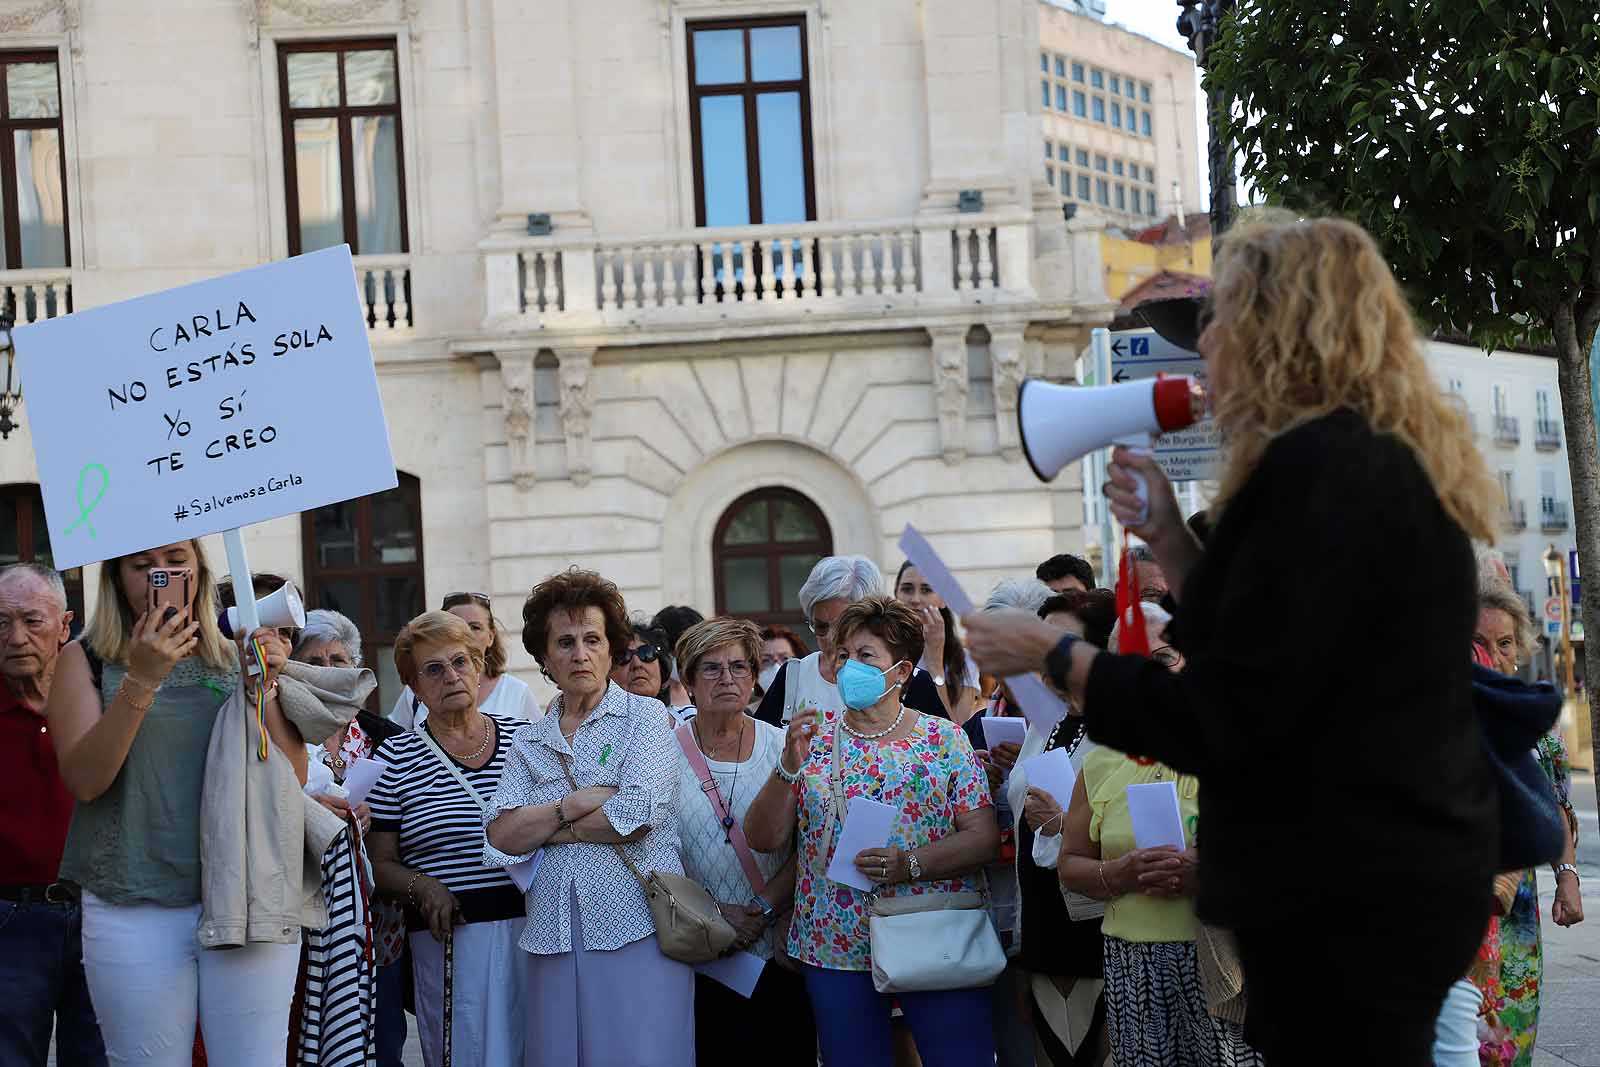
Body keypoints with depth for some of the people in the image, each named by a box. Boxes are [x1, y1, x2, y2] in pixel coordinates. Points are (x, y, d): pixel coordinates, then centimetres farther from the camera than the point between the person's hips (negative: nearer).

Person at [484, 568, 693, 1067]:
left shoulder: (646, 716, 3)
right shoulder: (528, 742, 14)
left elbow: (637, 815, -12)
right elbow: (501, 837, 0)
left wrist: (541, 826, -2)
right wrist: (574, 805, -12)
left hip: (638, 929, -4)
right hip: (554, 936, 4)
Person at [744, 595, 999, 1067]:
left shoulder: (944, 739, 2)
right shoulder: (813, 737, 7)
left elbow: (983, 836, -3)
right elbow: (763, 839, 2)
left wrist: (911, 864, -18)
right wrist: (790, 765, -12)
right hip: (834, 947, 2)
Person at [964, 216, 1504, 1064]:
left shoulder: (1319, 467, -19)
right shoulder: (1384, 459, 13)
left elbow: (1230, 721, -21)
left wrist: (1056, 658, -11)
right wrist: (1167, 536, 11)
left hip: (1349, 894, -10)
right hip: (1390, 873, 10)